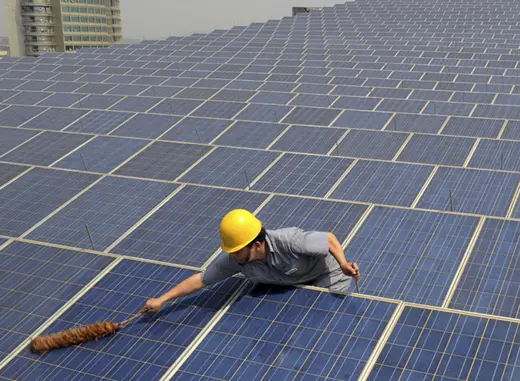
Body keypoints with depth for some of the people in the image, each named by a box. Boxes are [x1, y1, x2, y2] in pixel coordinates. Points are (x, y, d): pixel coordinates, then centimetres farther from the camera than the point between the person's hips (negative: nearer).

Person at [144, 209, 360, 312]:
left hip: (328, 277, -5)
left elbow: (328, 237, -27)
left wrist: (343, 265, -43)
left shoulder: (289, 242, -42)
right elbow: (201, 279, -16)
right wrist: (162, 300, -17)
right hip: (292, 282, 5)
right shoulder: (234, 260, -26)